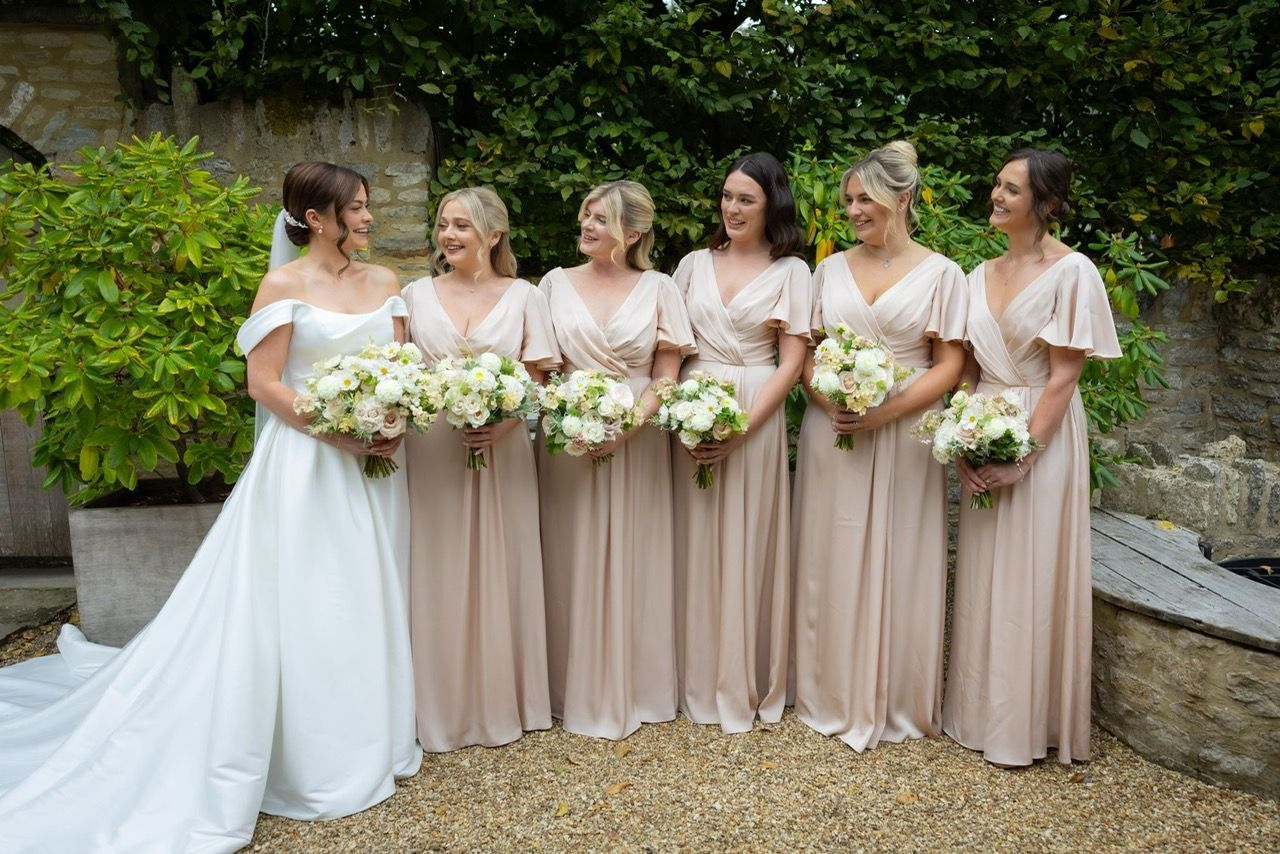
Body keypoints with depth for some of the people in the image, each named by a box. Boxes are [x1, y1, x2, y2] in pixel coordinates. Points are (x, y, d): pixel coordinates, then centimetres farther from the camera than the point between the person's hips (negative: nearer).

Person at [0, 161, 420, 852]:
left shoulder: (383, 281, 9)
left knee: (369, 599, 11)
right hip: (305, 465, -5)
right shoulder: (284, 284, -6)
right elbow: (264, 383, -10)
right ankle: (308, 755, 16)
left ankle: (370, 738, 28)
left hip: (375, 460, 5)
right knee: (300, 605, 0)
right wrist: (341, 435, -17)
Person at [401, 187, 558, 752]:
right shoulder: (417, 295, 9)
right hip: (432, 450, 1)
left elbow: (538, 381, 2)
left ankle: (502, 701, 22)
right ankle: (441, 708, 17)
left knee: (499, 572, 6)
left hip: (502, 450, 0)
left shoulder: (523, 297, 6)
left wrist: (504, 422, -15)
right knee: (437, 575, 3)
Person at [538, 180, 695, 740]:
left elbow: (667, 376, 0)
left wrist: (628, 424, -15)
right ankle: (577, 691, 20)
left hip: (636, 440, -1)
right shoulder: (556, 283, 7)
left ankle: (633, 689, 22)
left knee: (632, 563, 5)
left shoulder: (658, 289, 4)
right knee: (573, 563, 5)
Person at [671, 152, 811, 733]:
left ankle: (745, 684, 17)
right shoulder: (694, 264, 11)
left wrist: (742, 428, -14)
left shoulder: (790, 270, 2)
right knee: (696, 544, 6)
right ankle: (696, 679, 20)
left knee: (747, 545, 2)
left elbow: (792, 361, -4)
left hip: (756, 417, -3)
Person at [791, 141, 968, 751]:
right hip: (830, 432, 3)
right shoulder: (831, 269, 10)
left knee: (898, 567, 3)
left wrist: (885, 411, -16)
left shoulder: (939, 273, 1)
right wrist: (827, 400, -11)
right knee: (831, 563, 7)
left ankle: (895, 700, 21)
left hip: (903, 437, -3)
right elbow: (807, 351, 10)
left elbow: (948, 364, -3)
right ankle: (833, 695, 23)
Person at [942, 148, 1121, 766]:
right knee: (981, 577, 11)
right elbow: (966, 369, 9)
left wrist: (1023, 455, -18)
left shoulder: (1071, 271, -9)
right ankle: (977, 710, 26)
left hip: (1041, 437, -5)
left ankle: (1025, 722, 18)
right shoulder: (981, 275, 10)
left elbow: (1063, 376, -13)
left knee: (1031, 575, 2)